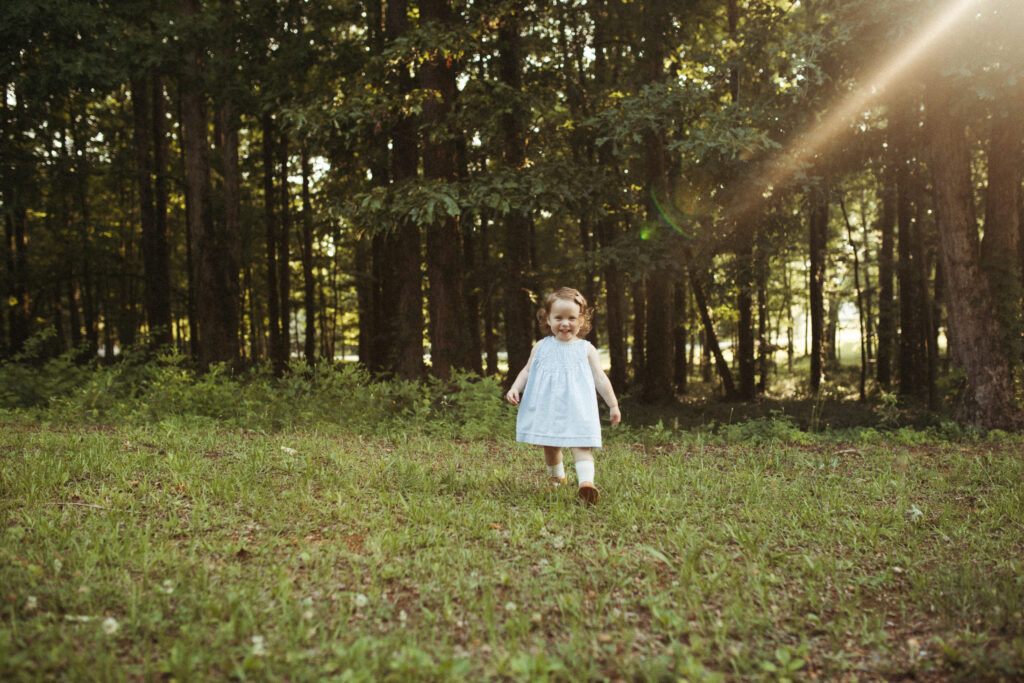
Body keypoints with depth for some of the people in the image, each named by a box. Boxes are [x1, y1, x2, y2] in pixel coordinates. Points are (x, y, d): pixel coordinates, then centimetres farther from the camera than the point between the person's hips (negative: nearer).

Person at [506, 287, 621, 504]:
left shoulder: (586, 350, 2)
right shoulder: (541, 347, 7)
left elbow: (600, 378, 6)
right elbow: (527, 371, 15)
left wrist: (613, 405, 6)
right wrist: (515, 388, -2)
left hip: (577, 409, -3)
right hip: (547, 409, 3)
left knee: (581, 445, -16)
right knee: (550, 446, 15)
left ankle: (586, 482, -29)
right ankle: (556, 477, 37)